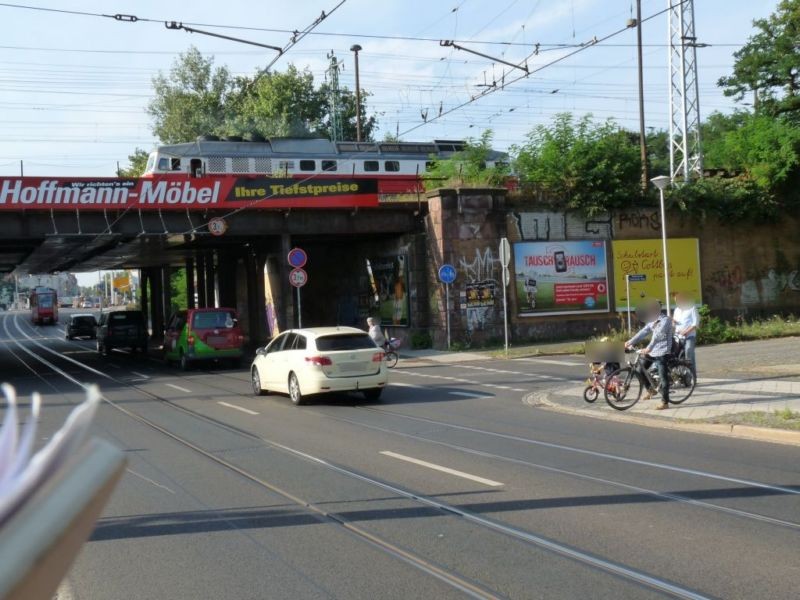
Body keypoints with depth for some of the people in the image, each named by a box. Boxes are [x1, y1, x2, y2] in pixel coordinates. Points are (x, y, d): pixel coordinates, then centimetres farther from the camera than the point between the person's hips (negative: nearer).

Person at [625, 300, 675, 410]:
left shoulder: (665, 320, -14)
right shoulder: (653, 321, 13)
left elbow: (658, 335, -26)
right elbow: (643, 332, 8)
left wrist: (649, 348, -36)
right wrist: (630, 342, -1)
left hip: (662, 352, -9)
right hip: (653, 351, 9)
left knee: (663, 377, -5)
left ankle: (665, 403, 0)